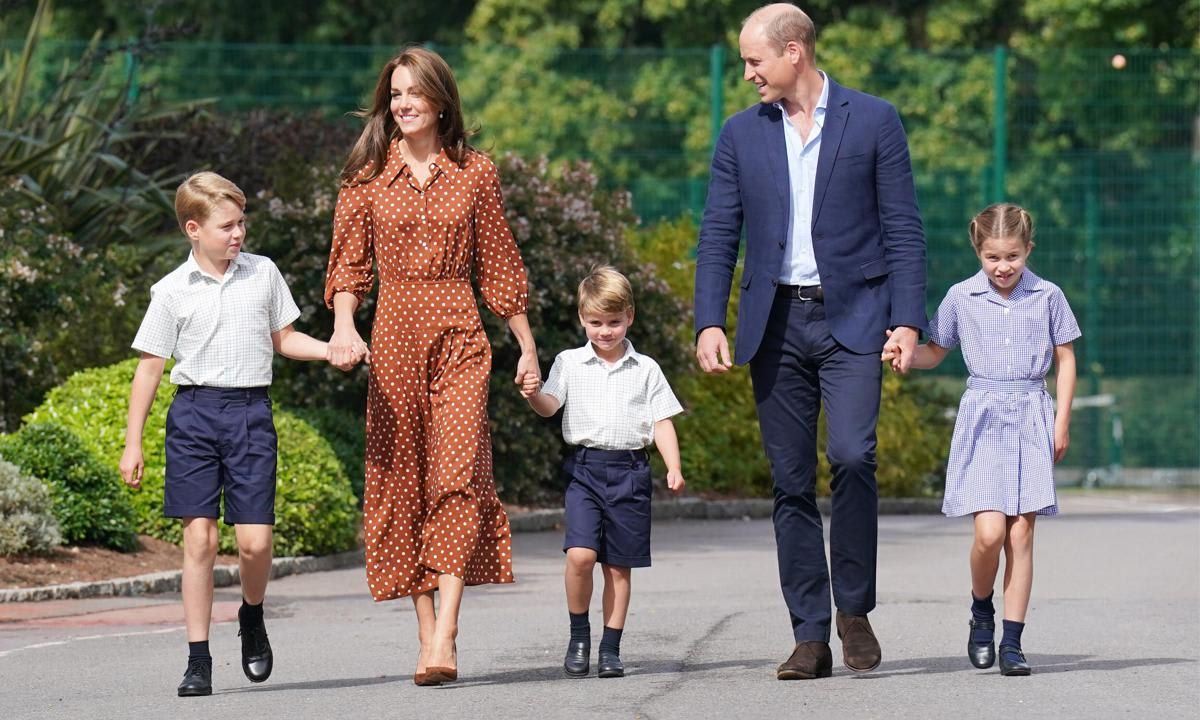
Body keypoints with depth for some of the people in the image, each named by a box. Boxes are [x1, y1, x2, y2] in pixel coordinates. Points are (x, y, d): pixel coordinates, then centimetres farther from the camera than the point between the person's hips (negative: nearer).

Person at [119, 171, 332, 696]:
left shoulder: (264, 274, 7)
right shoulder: (172, 291, 1)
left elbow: (282, 339, 19)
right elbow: (150, 366, 5)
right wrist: (132, 443, 3)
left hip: (250, 412, 1)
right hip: (194, 413, -1)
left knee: (254, 539, -7)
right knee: (199, 537, -4)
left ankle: (252, 616, 25)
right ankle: (198, 659, 2)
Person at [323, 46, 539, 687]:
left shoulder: (475, 173, 7)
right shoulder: (368, 176, 7)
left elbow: (499, 265, 11)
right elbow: (349, 264, 5)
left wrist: (527, 346, 11)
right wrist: (343, 325, -13)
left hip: (459, 334, -2)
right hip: (393, 335, 2)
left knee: (457, 473, -15)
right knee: (400, 480, 1)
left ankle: (444, 639, -22)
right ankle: (426, 631, 8)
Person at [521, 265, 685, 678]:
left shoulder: (645, 370, 8)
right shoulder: (570, 364, 7)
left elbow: (662, 422, 7)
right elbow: (550, 407, -2)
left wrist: (673, 467, -5)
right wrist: (534, 395, -25)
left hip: (629, 470, 1)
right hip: (584, 468, -1)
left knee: (618, 564, 4)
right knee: (580, 554, -17)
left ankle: (611, 648, 12)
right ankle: (578, 634, 1)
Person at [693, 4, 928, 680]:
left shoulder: (874, 121, 2)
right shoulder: (741, 134, 11)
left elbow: (903, 229, 1)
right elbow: (718, 236, 9)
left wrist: (908, 320, -8)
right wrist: (710, 322, -3)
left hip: (851, 319, -3)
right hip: (776, 322, 3)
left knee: (852, 454, -20)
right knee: (791, 481, 1)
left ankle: (855, 609, -2)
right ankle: (811, 637, 5)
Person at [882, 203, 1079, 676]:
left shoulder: (1047, 297, 3)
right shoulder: (961, 297, 3)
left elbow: (1065, 359, 11)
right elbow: (934, 352, 14)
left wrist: (1062, 422, 5)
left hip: (1031, 419, 1)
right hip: (982, 418, 0)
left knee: (1021, 534, -2)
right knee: (989, 531, -13)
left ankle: (1012, 641, 2)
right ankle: (981, 612, 13)